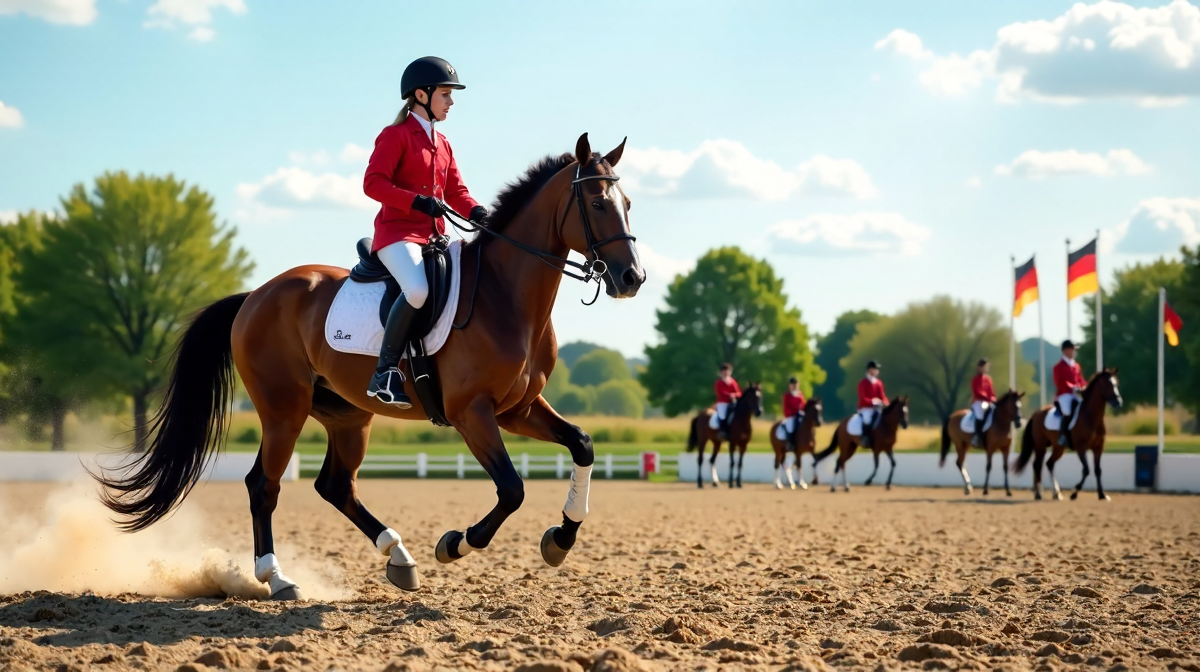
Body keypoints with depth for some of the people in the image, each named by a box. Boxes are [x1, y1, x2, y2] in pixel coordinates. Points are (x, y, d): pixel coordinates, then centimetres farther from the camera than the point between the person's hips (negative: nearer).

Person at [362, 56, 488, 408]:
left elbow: (455, 191, 18)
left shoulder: (442, 143, 21)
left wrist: (476, 211, -4)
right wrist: (417, 201, -25)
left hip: (434, 237, 9)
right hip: (397, 232, -8)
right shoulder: (396, 135, -3)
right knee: (417, 290, -34)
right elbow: (373, 183, -14)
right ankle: (385, 372, -24)